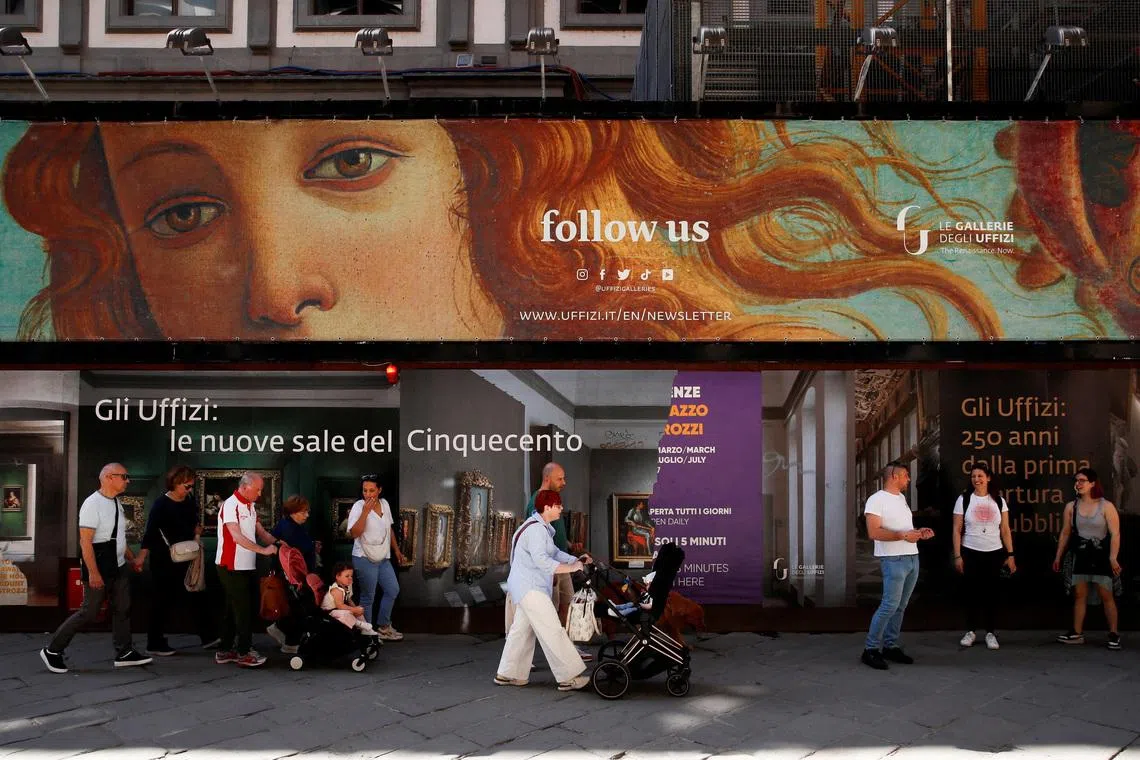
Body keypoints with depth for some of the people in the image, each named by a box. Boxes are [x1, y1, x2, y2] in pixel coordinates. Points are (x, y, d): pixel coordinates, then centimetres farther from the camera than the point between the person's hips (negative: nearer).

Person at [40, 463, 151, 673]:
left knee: (122, 609, 11)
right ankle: (53, 650, 9)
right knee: (89, 611, -4)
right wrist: (93, 572, -25)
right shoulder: (93, 504, -18)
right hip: (98, 569, -9)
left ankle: (124, 653, 21)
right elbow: (85, 542, -22)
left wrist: (132, 559, 20)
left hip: (118, 568, 9)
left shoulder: (116, 504, 10)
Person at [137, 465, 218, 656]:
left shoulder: (189, 502, 5)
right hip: (164, 561, -7)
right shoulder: (161, 504, -14)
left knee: (198, 596, 8)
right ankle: (155, 644, 10)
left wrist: (197, 534, 2)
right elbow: (150, 533, -18)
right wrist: (141, 558, -24)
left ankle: (208, 637, 16)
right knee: (162, 601, 1)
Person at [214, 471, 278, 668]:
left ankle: (225, 651, 19)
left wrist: (276, 543, -1)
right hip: (232, 567, -9)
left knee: (233, 609, 12)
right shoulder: (231, 506, -16)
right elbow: (237, 537, -23)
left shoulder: (251, 506, 12)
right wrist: (263, 550, -22)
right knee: (242, 609, -6)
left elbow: (260, 531, 15)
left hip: (247, 567, 9)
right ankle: (244, 652, -1)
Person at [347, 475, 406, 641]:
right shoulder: (358, 507, -16)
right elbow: (354, 533, -27)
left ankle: (383, 626, 27)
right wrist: (365, 511, -31)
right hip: (365, 559, -7)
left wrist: (396, 550, 19)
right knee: (368, 597, 1)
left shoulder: (385, 504, 3)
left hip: (383, 558, 7)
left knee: (393, 590, 13)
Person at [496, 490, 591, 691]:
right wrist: (570, 568, -26)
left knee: (521, 629, 15)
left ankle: (507, 674, 22)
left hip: (529, 587, 11)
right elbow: (541, 560, -28)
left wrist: (576, 560, 8)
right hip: (529, 588, -11)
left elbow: (554, 552, 20)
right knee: (552, 631, -11)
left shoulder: (542, 527, 16)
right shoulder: (535, 529, -19)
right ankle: (568, 678, -11)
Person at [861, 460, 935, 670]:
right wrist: (903, 535, -25)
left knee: (901, 606, 9)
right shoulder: (877, 500, -11)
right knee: (890, 605, -12)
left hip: (912, 558, 9)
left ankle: (890, 646, 16)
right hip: (894, 560, -9)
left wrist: (919, 533, 10)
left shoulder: (901, 498, 17)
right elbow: (874, 532, -20)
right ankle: (871, 649, -6)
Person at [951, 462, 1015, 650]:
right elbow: (957, 530, 0)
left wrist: (1010, 555, 1)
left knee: (992, 593, 1)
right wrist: (957, 556, -6)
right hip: (971, 553, -1)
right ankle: (970, 631, 14)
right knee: (972, 592, 3)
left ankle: (991, 633, 9)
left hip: (994, 554, 1)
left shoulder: (998, 500, 5)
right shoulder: (964, 499, 0)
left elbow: (1005, 530, 6)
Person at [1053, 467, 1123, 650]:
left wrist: (1113, 557, -20)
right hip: (1079, 556, 4)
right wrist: (1058, 556, 10)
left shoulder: (1106, 506, -6)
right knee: (1079, 594, 5)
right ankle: (1077, 633, 9)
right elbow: (1065, 533, 11)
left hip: (1101, 556, -3)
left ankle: (1114, 634, 4)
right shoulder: (1071, 507, 5)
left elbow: (1115, 533, -10)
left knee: (1106, 595, -2)